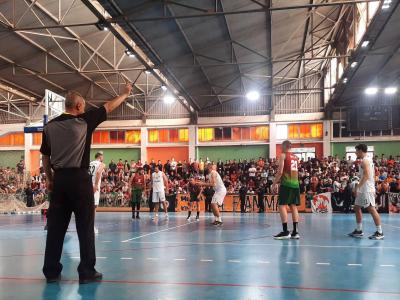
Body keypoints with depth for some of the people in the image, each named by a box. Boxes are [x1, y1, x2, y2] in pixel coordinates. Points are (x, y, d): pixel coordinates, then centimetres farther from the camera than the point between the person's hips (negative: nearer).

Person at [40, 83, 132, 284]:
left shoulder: (50, 126, 7)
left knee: (56, 226, 8)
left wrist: (49, 178, 19)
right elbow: (108, 108, 7)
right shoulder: (84, 121, -4)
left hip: (59, 178, 5)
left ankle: (51, 271, 14)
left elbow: (45, 156, 10)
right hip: (79, 178, -4)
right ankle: (87, 272, 5)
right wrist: (125, 94, 21)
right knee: (85, 226, 2)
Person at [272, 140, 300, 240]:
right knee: (293, 206, 9)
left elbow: (280, 172, -10)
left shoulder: (283, 155, -3)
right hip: (295, 184, 7)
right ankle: (295, 232, 8)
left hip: (286, 184, -7)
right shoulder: (296, 157, 17)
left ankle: (285, 231, -9)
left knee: (282, 206, -4)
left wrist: (274, 184, -6)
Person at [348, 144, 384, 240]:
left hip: (367, 190, -11)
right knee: (357, 208, 13)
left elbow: (366, 176, -24)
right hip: (363, 190, 11)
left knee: (372, 209, -7)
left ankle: (380, 232, -2)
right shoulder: (367, 160, 17)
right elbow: (372, 176, 20)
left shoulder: (365, 161, -14)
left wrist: (357, 187, -25)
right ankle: (359, 230, 18)